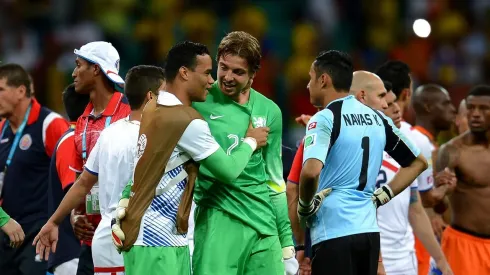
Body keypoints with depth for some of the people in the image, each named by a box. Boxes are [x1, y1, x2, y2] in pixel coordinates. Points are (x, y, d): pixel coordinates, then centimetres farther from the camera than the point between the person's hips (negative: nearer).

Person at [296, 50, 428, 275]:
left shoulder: (325, 119, -8)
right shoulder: (378, 119, 14)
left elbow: (311, 171, -25)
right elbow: (418, 162, 24)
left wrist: (305, 206, -8)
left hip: (334, 232, -7)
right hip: (369, 229, 7)